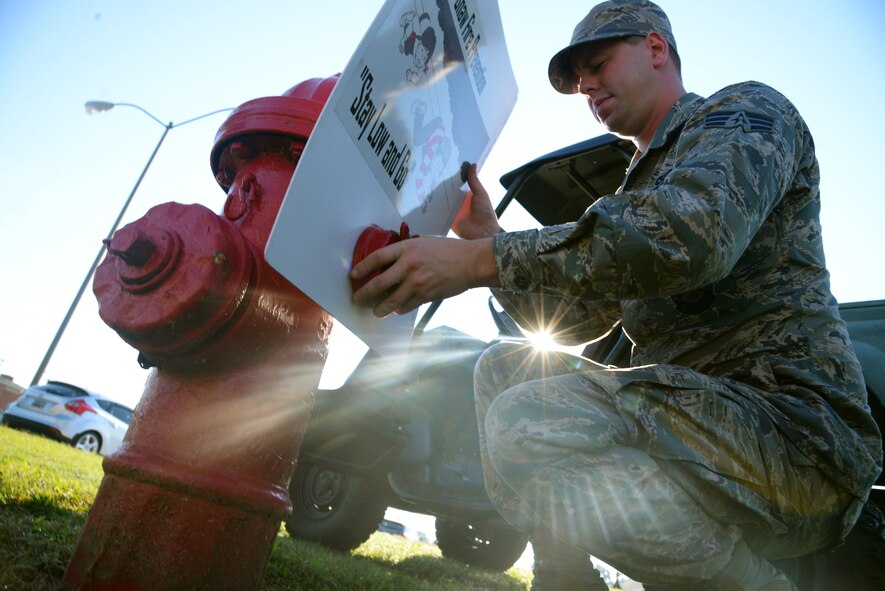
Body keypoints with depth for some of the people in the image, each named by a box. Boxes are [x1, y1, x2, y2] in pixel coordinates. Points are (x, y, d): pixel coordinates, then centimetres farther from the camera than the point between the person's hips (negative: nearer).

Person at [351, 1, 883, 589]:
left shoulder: (747, 109, 0)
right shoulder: (641, 187, 24)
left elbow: (692, 233, -25)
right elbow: (569, 319, 18)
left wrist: (480, 258, -25)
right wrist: (487, 237, 6)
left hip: (787, 416, -8)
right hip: (689, 410, 8)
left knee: (527, 426, -28)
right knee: (503, 366, 7)